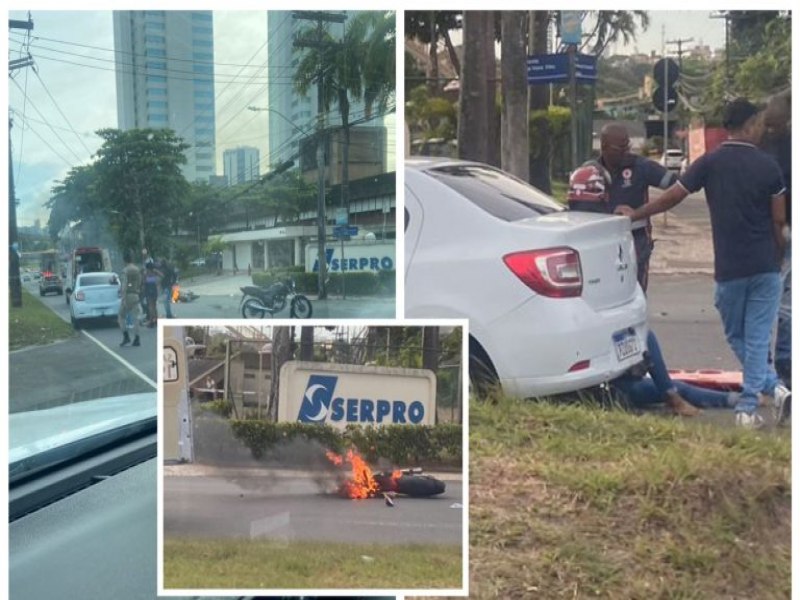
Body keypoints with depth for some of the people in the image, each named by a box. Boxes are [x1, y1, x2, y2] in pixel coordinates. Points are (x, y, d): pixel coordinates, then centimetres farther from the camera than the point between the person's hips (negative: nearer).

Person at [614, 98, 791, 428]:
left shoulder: (711, 162, -4)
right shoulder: (768, 165, -1)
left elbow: (672, 197, -1)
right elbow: (779, 219, 1)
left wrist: (636, 214, 15)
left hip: (729, 268, -1)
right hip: (765, 267, 1)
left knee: (737, 337, 13)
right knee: (757, 337, 4)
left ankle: (776, 388, 6)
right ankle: (748, 407, 1)